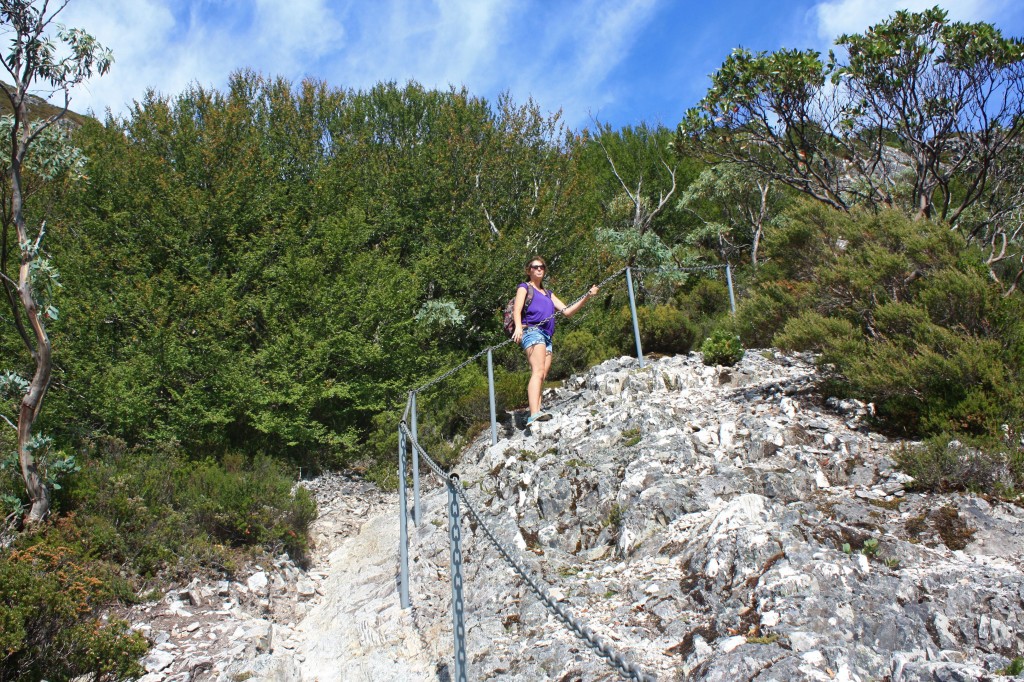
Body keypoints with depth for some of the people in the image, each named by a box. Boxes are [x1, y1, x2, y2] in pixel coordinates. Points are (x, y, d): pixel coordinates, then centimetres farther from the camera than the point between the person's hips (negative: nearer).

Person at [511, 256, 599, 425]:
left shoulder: (548, 294, 33)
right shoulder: (524, 288, 13)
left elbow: (567, 311, 25)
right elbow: (517, 310, -4)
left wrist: (587, 297, 15)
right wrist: (518, 327, -25)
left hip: (547, 336, 8)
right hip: (531, 330, -8)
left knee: (542, 376, -5)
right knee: (538, 372, -25)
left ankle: (536, 412, -12)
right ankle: (534, 414, -39)